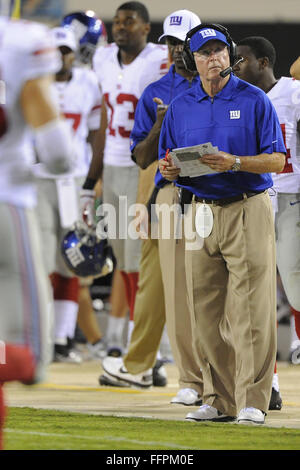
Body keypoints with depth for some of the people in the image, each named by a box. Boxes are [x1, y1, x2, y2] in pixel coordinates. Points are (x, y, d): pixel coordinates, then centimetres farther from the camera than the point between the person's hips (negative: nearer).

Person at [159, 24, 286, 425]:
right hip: (201, 210, 4)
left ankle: (253, 402, -8)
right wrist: (170, 169, -6)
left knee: (251, 312, -8)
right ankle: (220, 400, 10)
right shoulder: (180, 107, 12)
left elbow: (277, 161, -3)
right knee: (207, 314, 4)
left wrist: (234, 162, -19)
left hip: (248, 210, -4)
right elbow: (167, 162, 17)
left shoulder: (254, 101, 0)